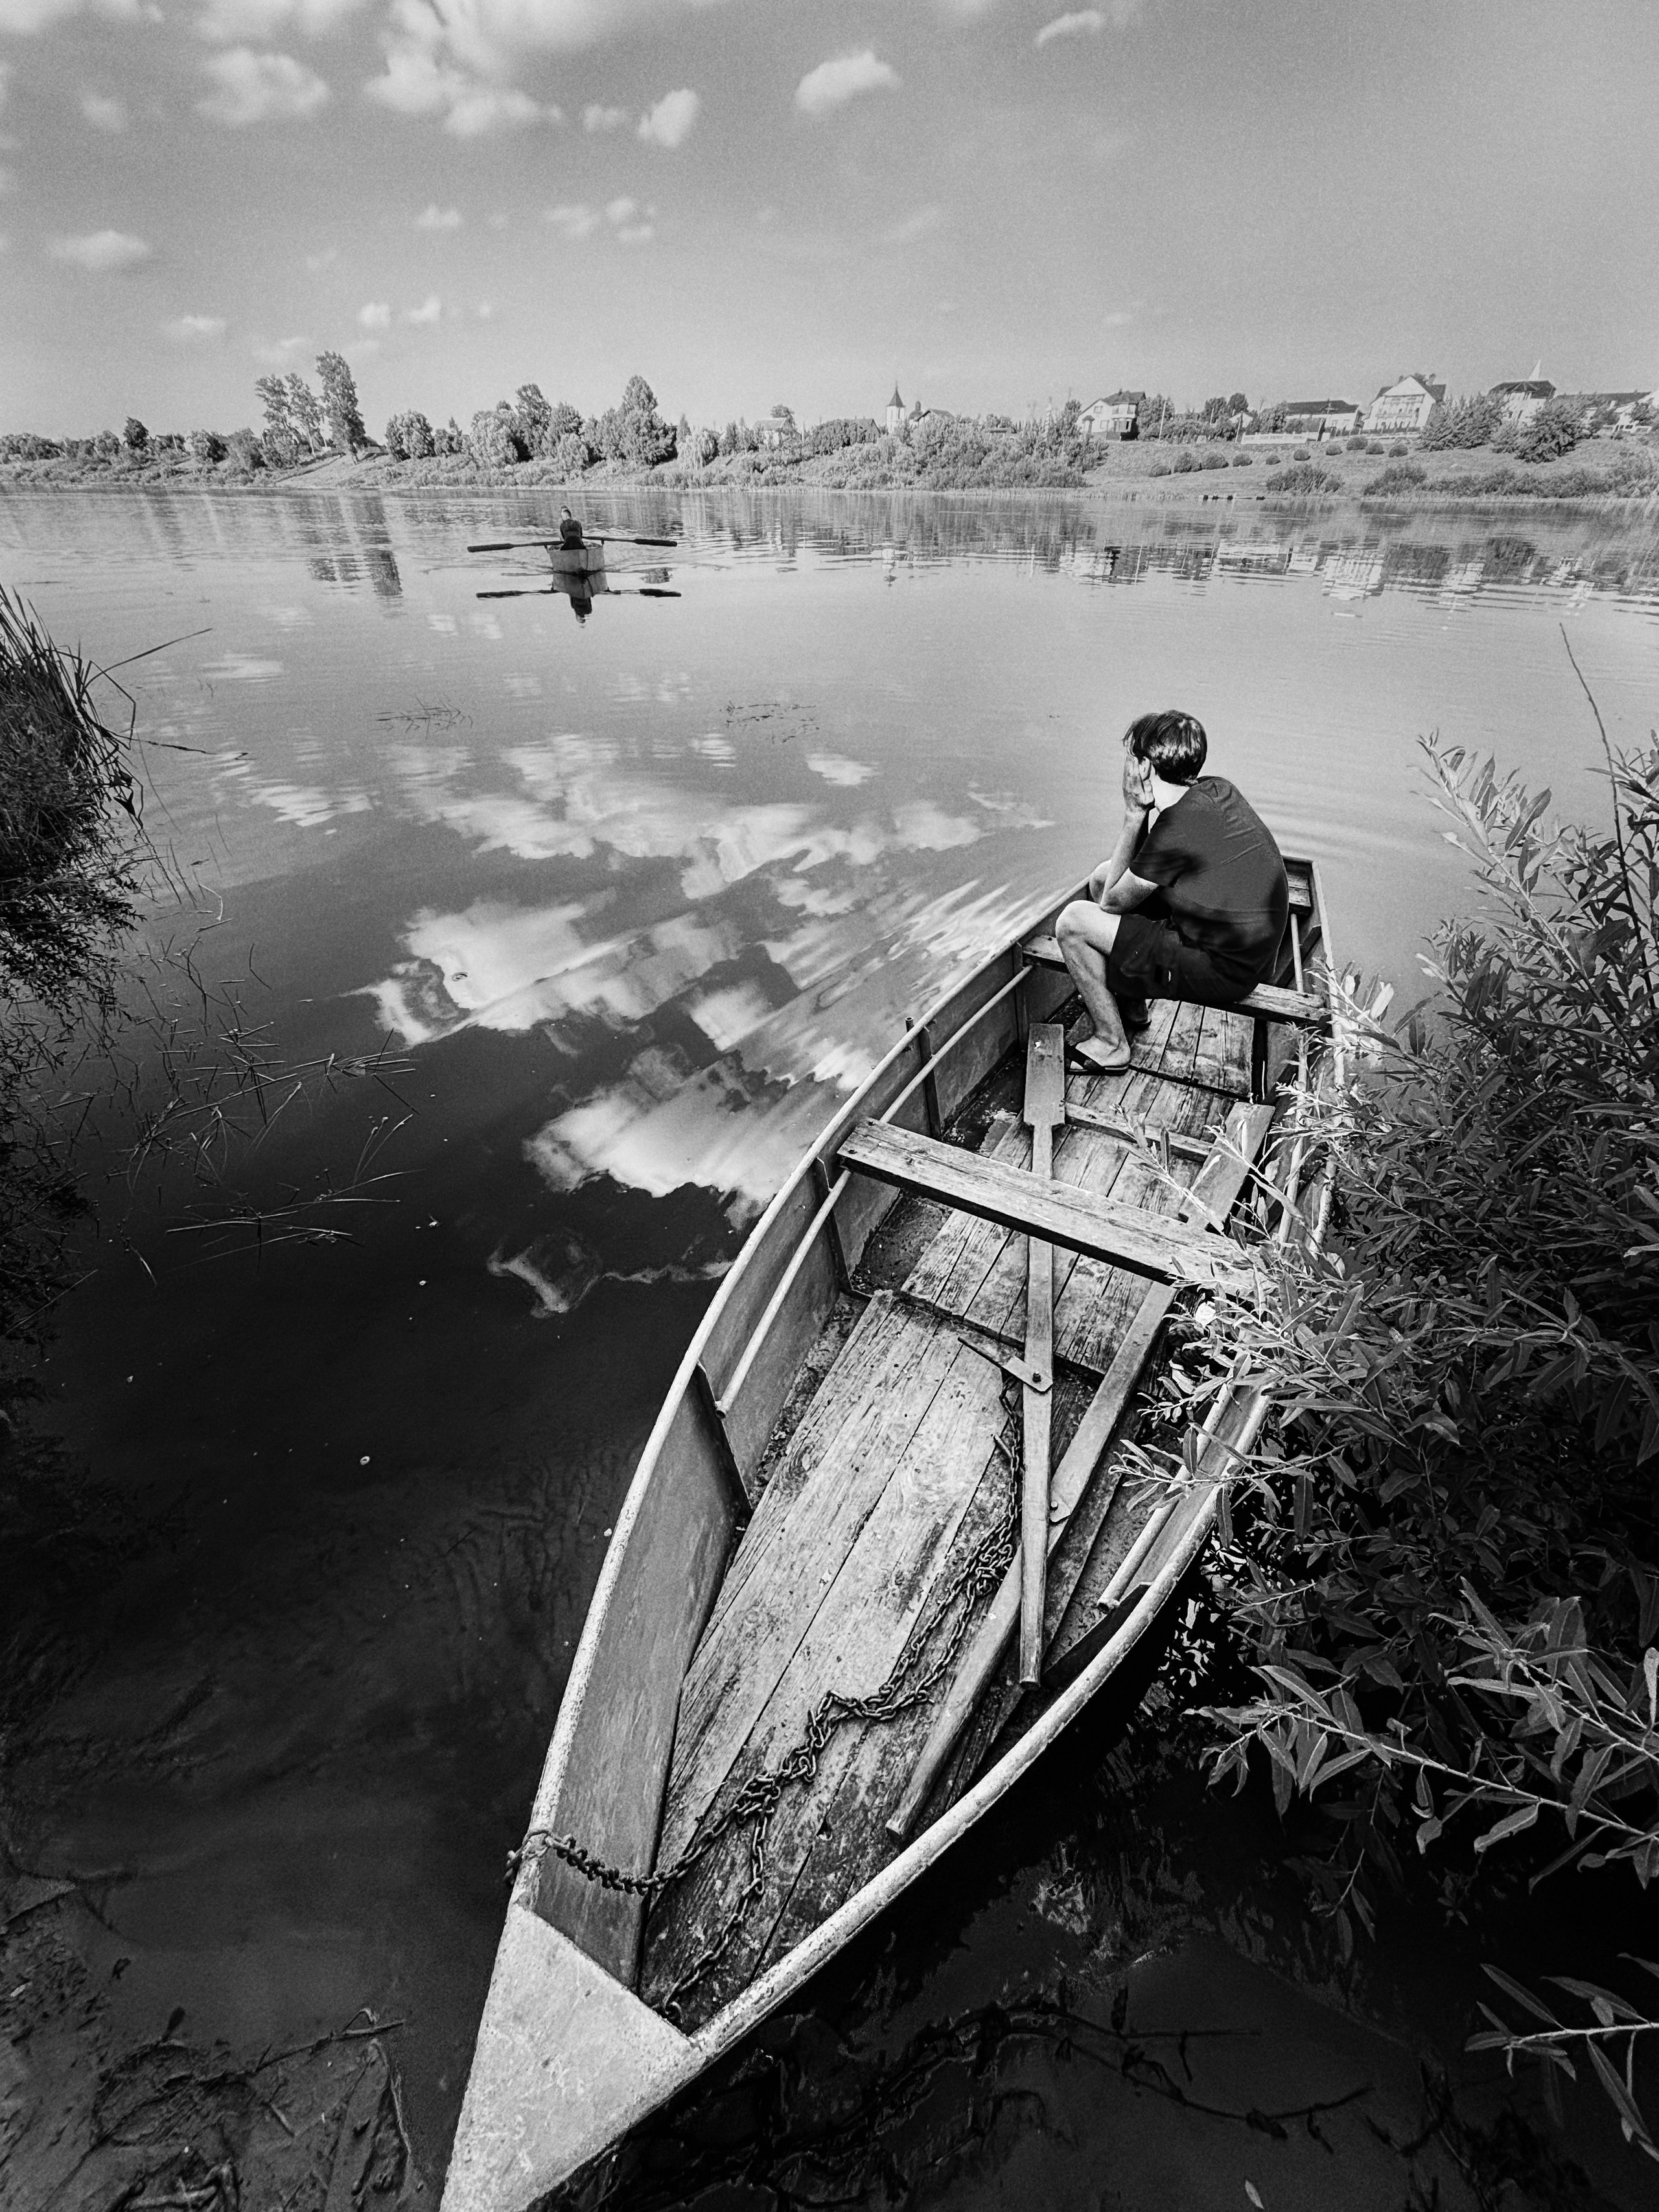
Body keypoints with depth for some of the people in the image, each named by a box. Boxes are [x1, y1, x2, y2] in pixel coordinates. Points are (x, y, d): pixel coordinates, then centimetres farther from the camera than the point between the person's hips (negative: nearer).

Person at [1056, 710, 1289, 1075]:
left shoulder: (1175, 831, -28)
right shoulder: (1217, 789, 0)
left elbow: (1113, 902, -11)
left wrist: (1133, 815, -12)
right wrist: (1144, 812, -5)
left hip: (1221, 971, -9)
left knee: (1072, 921, -11)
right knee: (1102, 876, 16)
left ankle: (1112, 1045, 5)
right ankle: (1131, 1005, 30)